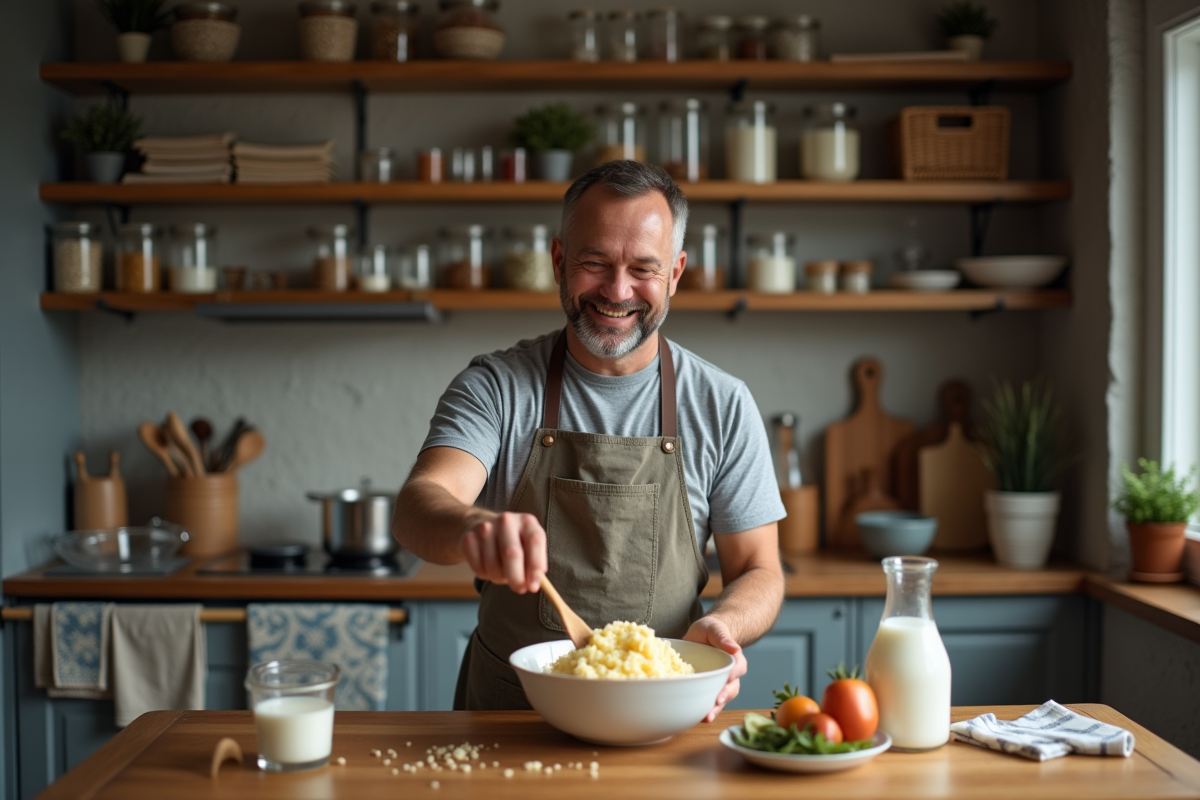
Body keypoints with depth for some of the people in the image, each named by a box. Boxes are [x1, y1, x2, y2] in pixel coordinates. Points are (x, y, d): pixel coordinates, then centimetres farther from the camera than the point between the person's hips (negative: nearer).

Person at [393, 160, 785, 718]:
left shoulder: (723, 406, 4)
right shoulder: (494, 388, 1)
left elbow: (758, 572, 7)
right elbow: (418, 505, -15)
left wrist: (720, 624, -16)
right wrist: (473, 525, -39)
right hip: (509, 711, 0)